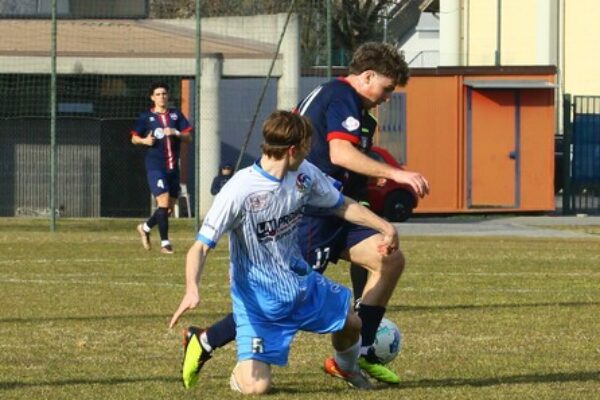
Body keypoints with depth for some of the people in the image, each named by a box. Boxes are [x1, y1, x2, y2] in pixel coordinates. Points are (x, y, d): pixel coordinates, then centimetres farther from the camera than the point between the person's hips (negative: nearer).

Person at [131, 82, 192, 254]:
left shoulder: (176, 114, 9)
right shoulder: (146, 117, 2)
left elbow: (188, 137, 5)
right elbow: (134, 138, 8)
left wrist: (176, 133, -14)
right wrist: (144, 140, -13)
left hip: (173, 167, 4)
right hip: (155, 166, -4)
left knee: (169, 206, 9)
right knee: (163, 202, -15)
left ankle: (145, 228, 32)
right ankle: (165, 243, -9)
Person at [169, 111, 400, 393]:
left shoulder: (305, 175, -7)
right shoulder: (239, 191, -27)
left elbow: (342, 206, 11)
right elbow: (201, 247, -26)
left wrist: (384, 226, 0)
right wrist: (192, 290, -44)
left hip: (301, 282, 7)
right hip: (258, 300, -7)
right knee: (255, 387, -17)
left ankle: (344, 366, 55)